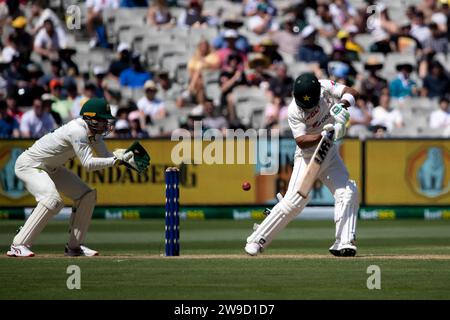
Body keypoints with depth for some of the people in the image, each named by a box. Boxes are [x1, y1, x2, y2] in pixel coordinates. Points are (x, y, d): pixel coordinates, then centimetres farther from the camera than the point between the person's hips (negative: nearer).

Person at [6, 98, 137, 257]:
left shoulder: (94, 131, -2)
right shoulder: (78, 131, -30)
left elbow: (105, 156, 0)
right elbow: (88, 163, -34)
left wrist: (127, 158, -17)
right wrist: (116, 160, -34)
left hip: (51, 168, 10)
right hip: (29, 165, -10)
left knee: (87, 195, 4)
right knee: (53, 201, -31)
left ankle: (74, 245, 10)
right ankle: (19, 245, -27)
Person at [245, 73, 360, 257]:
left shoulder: (325, 88, -13)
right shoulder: (294, 111, -23)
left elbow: (353, 93, -15)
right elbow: (301, 141, -28)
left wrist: (342, 104, -36)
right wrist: (324, 135, -43)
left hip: (329, 153, 5)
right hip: (307, 157, -5)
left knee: (348, 192, -10)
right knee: (294, 201, -15)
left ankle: (343, 243, -7)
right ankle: (257, 240, -5)